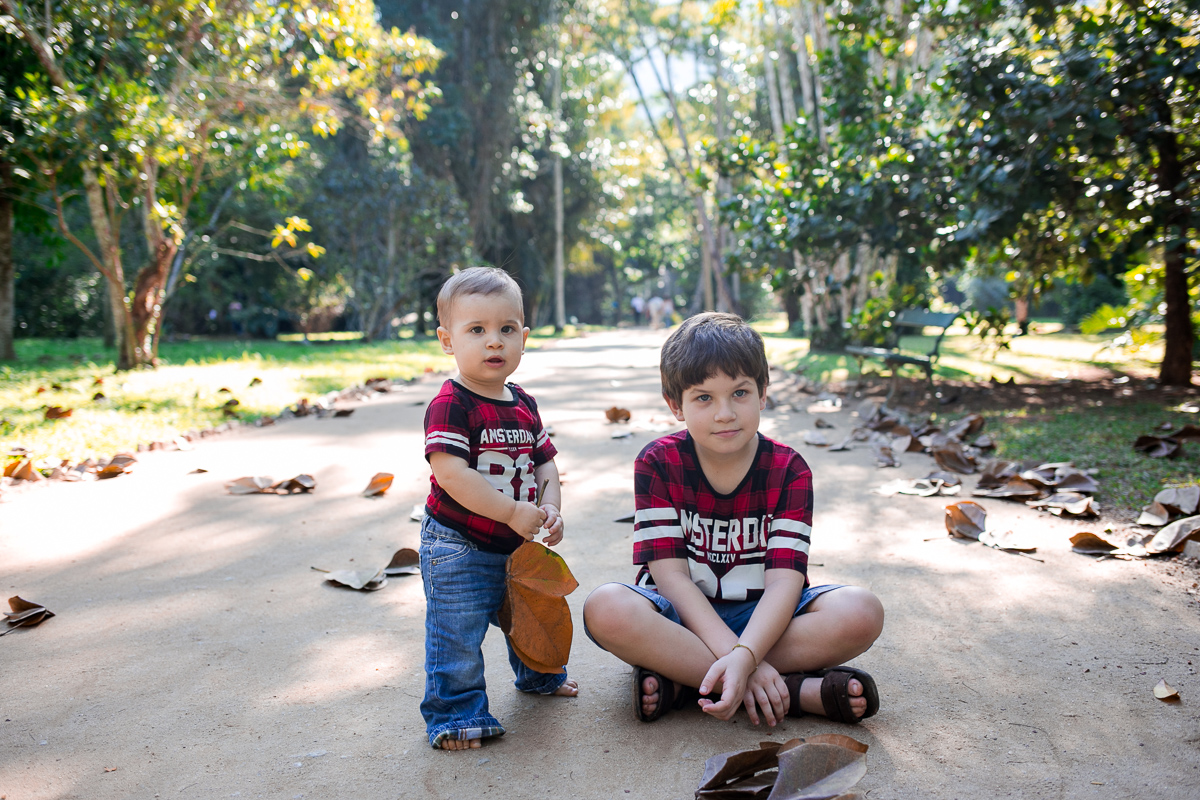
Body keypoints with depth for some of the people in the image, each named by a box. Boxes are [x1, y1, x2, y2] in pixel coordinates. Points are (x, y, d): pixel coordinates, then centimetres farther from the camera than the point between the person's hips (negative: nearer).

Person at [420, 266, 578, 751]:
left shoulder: (523, 404, 4)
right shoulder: (451, 405, -20)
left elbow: (544, 461, 10)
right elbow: (450, 472, -29)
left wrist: (551, 509, -8)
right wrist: (515, 513, -27)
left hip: (519, 544, 8)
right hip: (459, 547, -7)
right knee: (457, 635, -1)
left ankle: (538, 674, 50)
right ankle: (455, 713, 19)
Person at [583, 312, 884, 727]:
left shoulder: (788, 470, -7)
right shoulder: (658, 463, -8)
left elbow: (785, 581, -17)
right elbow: (671, 575, -15)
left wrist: (744, 656, -37)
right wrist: (732, 654, -29)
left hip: (762, 616, 1)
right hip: (683, 614, -1)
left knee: (863, 612, -25)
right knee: (606, 608, -34)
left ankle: (681, 681, -27)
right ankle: (798, 690, -31)